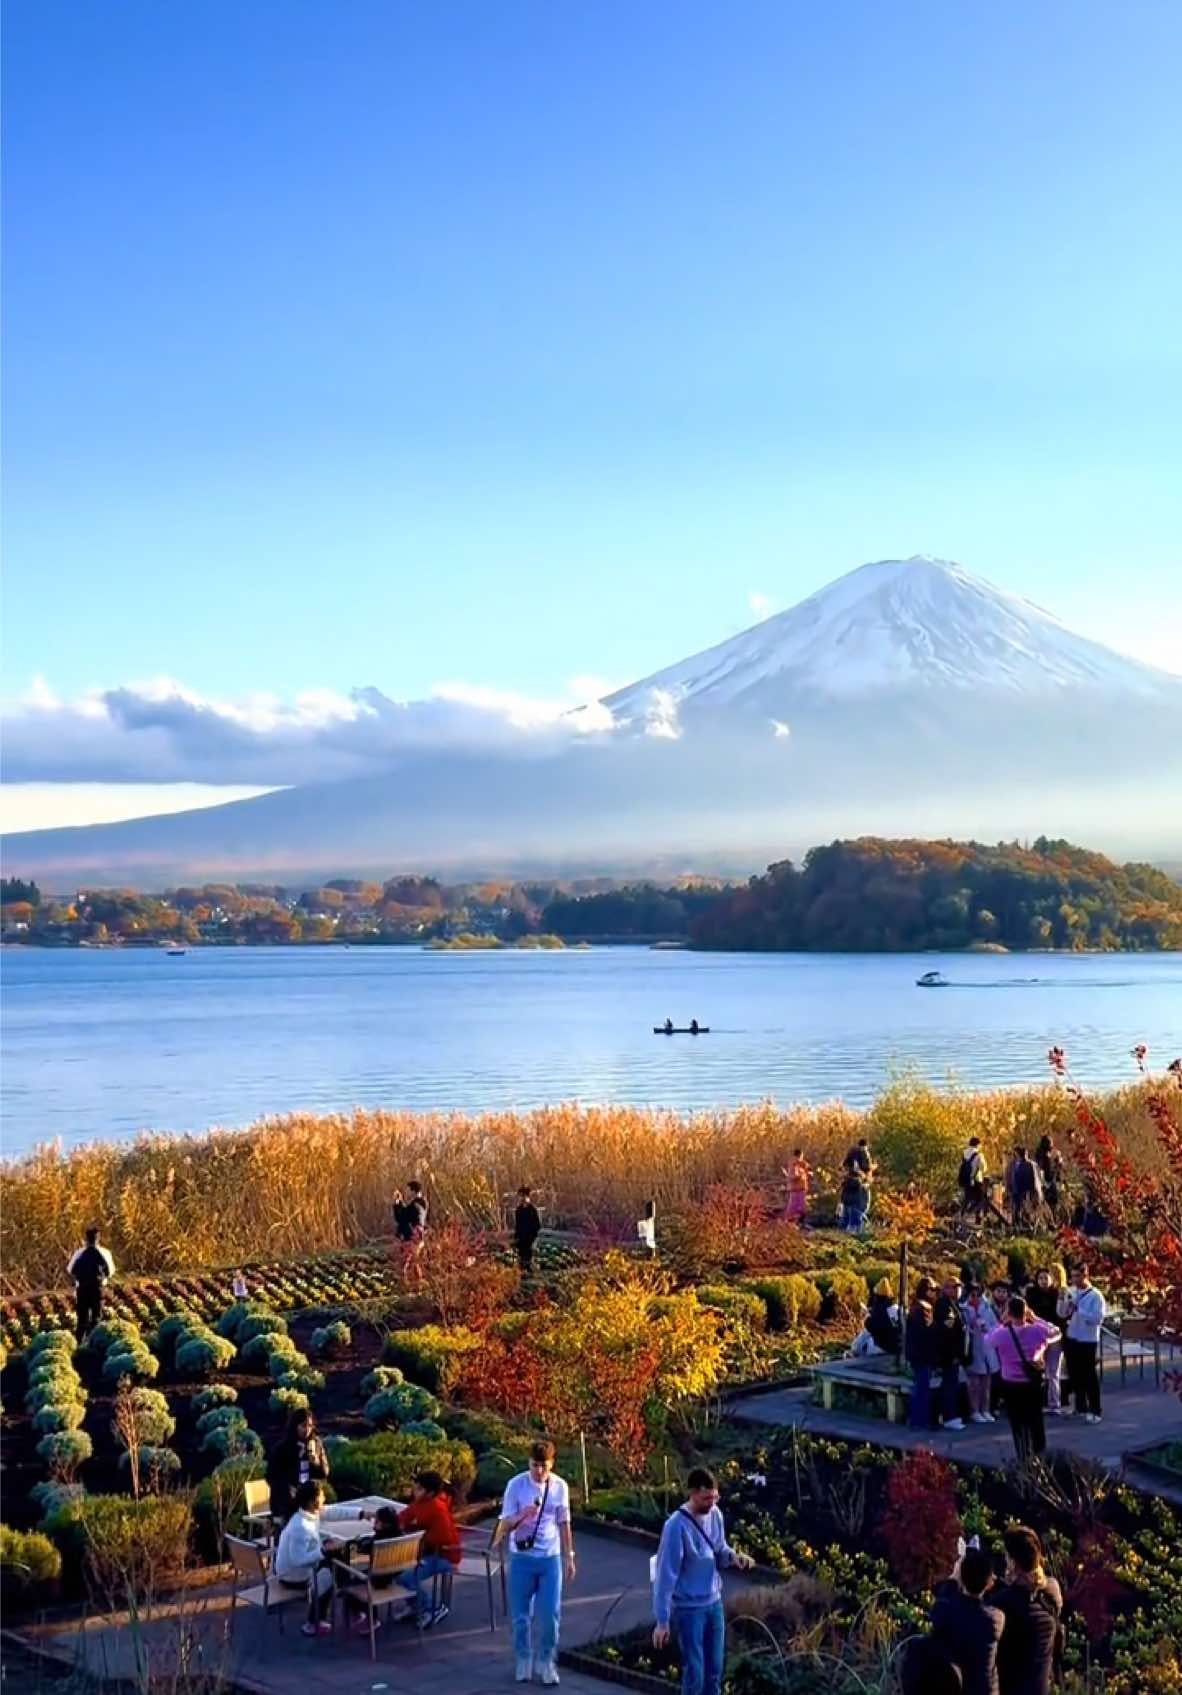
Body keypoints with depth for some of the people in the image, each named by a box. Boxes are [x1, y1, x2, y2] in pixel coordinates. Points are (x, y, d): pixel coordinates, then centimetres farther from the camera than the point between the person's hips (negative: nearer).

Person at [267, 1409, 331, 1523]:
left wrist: (317, 1462, -12)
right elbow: (272, 1476, -2)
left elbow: (324, 1473, 8)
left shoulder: (316, 1444, 5)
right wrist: (287, 1489, -14)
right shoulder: (281, 1448, -6)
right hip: (286, 1504, -3)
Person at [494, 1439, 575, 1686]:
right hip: (522, 1558, -1)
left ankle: (548, 1662, 16)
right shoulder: (516, 1485, -11)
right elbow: (505, 1524, -9)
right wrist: (523, 1515, -30)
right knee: (521, 1614, 7)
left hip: (551, 1558, 1)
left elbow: (564, 1524, 8)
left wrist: (569, 1557, 9)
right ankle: (523, 1660, 25)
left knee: (550, 1614, 1)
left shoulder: (560, 1487, -2)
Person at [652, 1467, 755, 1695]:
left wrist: (734, 1557, -12)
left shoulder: (715, 1515, -3)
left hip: (714, 1603, 7)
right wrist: (662, 1620, -18)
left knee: (715, 1670, 15)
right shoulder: (676, 1526, -24)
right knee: (695, 1674, 0)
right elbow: (665, 1575, -20)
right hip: (688, 1609, -7)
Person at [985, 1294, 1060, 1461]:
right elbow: (1056, 1333, 9)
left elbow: (988, 1339, 6)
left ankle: (1024, 1459, 9)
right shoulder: (1038, 1330, -12)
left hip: (1011, 1386, -2)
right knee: (1036, 1423, 18)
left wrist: (1002, 1323, 6)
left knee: (1018, 1425, 8)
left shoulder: (1001, 1334, -17)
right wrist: (1036, 1319, 10)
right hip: (1034, 1384, 2)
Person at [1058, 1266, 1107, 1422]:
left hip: (1088, 1341, -6)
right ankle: (1080, 1407, 27)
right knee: (1075, 1374, 14)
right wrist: (1061, 1300, -10)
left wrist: (1078, 1309, -23)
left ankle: (1094, 1411, 6)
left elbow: (1098, 1318, -21)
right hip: (1072, 1339, 6)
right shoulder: (1070, 1292, 6)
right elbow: (1062, 1314, 8)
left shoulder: (1096, 1296, -12)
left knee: (1089, 1376, -1)